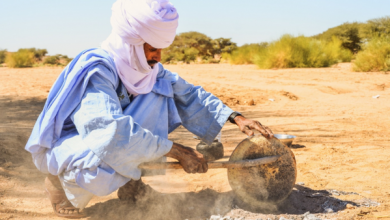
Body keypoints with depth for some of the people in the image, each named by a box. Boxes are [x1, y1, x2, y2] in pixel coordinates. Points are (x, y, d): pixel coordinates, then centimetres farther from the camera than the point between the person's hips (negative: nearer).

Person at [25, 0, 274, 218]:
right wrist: (178, 151, -37)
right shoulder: (95, 70, -31)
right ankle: (59, 180, -4)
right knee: (102, 175, -41)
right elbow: (114, 132, -40)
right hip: (61, 145, -6)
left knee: (157, 94, -14)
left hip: (102, 142, 7)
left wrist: (236, 117, -14)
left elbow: (189, 95, -1)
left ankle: (130, 181, -1)